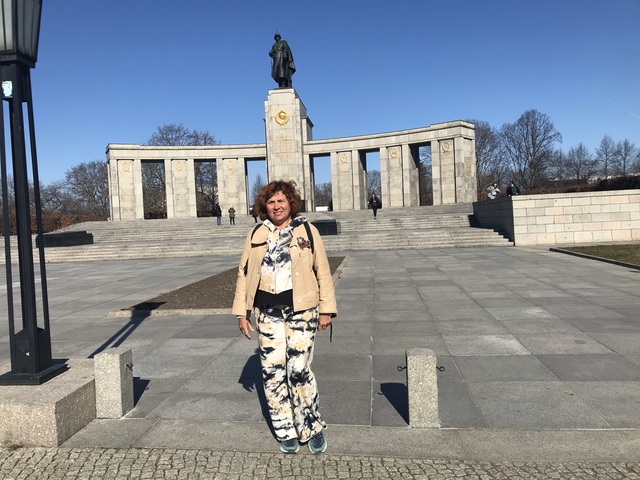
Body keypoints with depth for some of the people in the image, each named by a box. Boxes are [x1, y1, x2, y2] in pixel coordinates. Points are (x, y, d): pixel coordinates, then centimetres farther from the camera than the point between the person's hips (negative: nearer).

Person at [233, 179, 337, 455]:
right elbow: (244, 273, 11)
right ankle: (286, 432, 22)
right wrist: (241, 311, 8)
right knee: (273, 372, 5)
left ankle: (313, 428, 16)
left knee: (299, 370, -6)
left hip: (301, 311, -3)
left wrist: (326, 309, 0)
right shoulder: (256, 235, 9)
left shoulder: (307, 231, 3)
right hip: (268, 313, 3)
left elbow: (323, 272, 3)